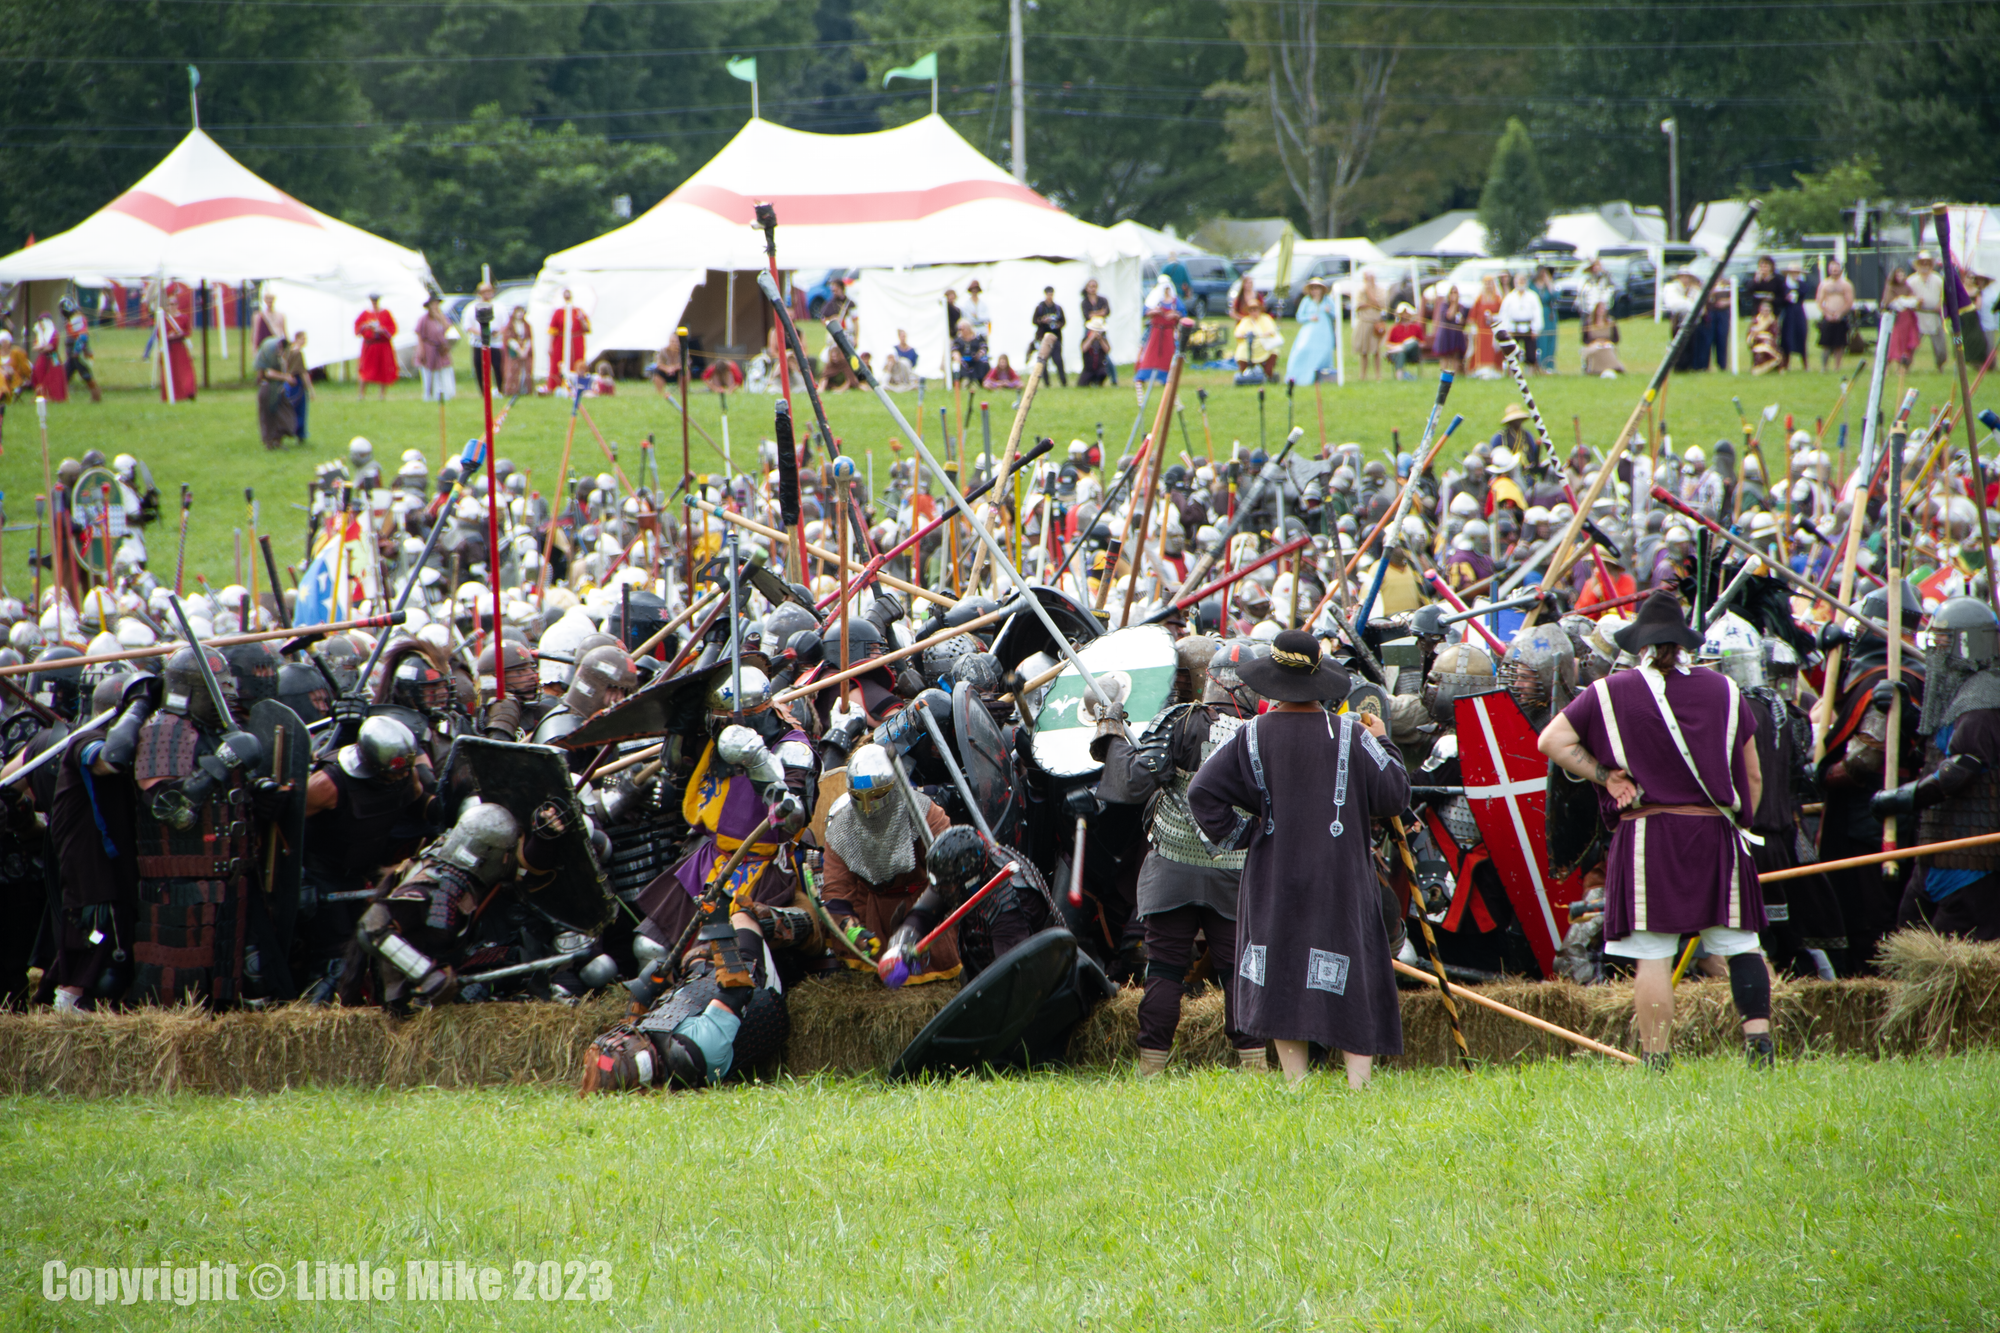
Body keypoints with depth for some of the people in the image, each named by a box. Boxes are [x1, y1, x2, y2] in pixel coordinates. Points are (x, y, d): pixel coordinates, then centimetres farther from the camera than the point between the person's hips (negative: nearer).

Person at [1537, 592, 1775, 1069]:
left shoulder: (1613, 691, 3)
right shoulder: (1724, 690, 9)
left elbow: (1551, 740, 1)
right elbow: (1752, 776, 13)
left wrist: (1604, 774, 2)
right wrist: (1739, 825, 25)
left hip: (1644, 834, -1)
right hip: (1715, 833, 1)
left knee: (1653, 957, -3)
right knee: (1740, 945, 7)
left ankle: (1656, 1061, -5)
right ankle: (1758, 1039, -6)